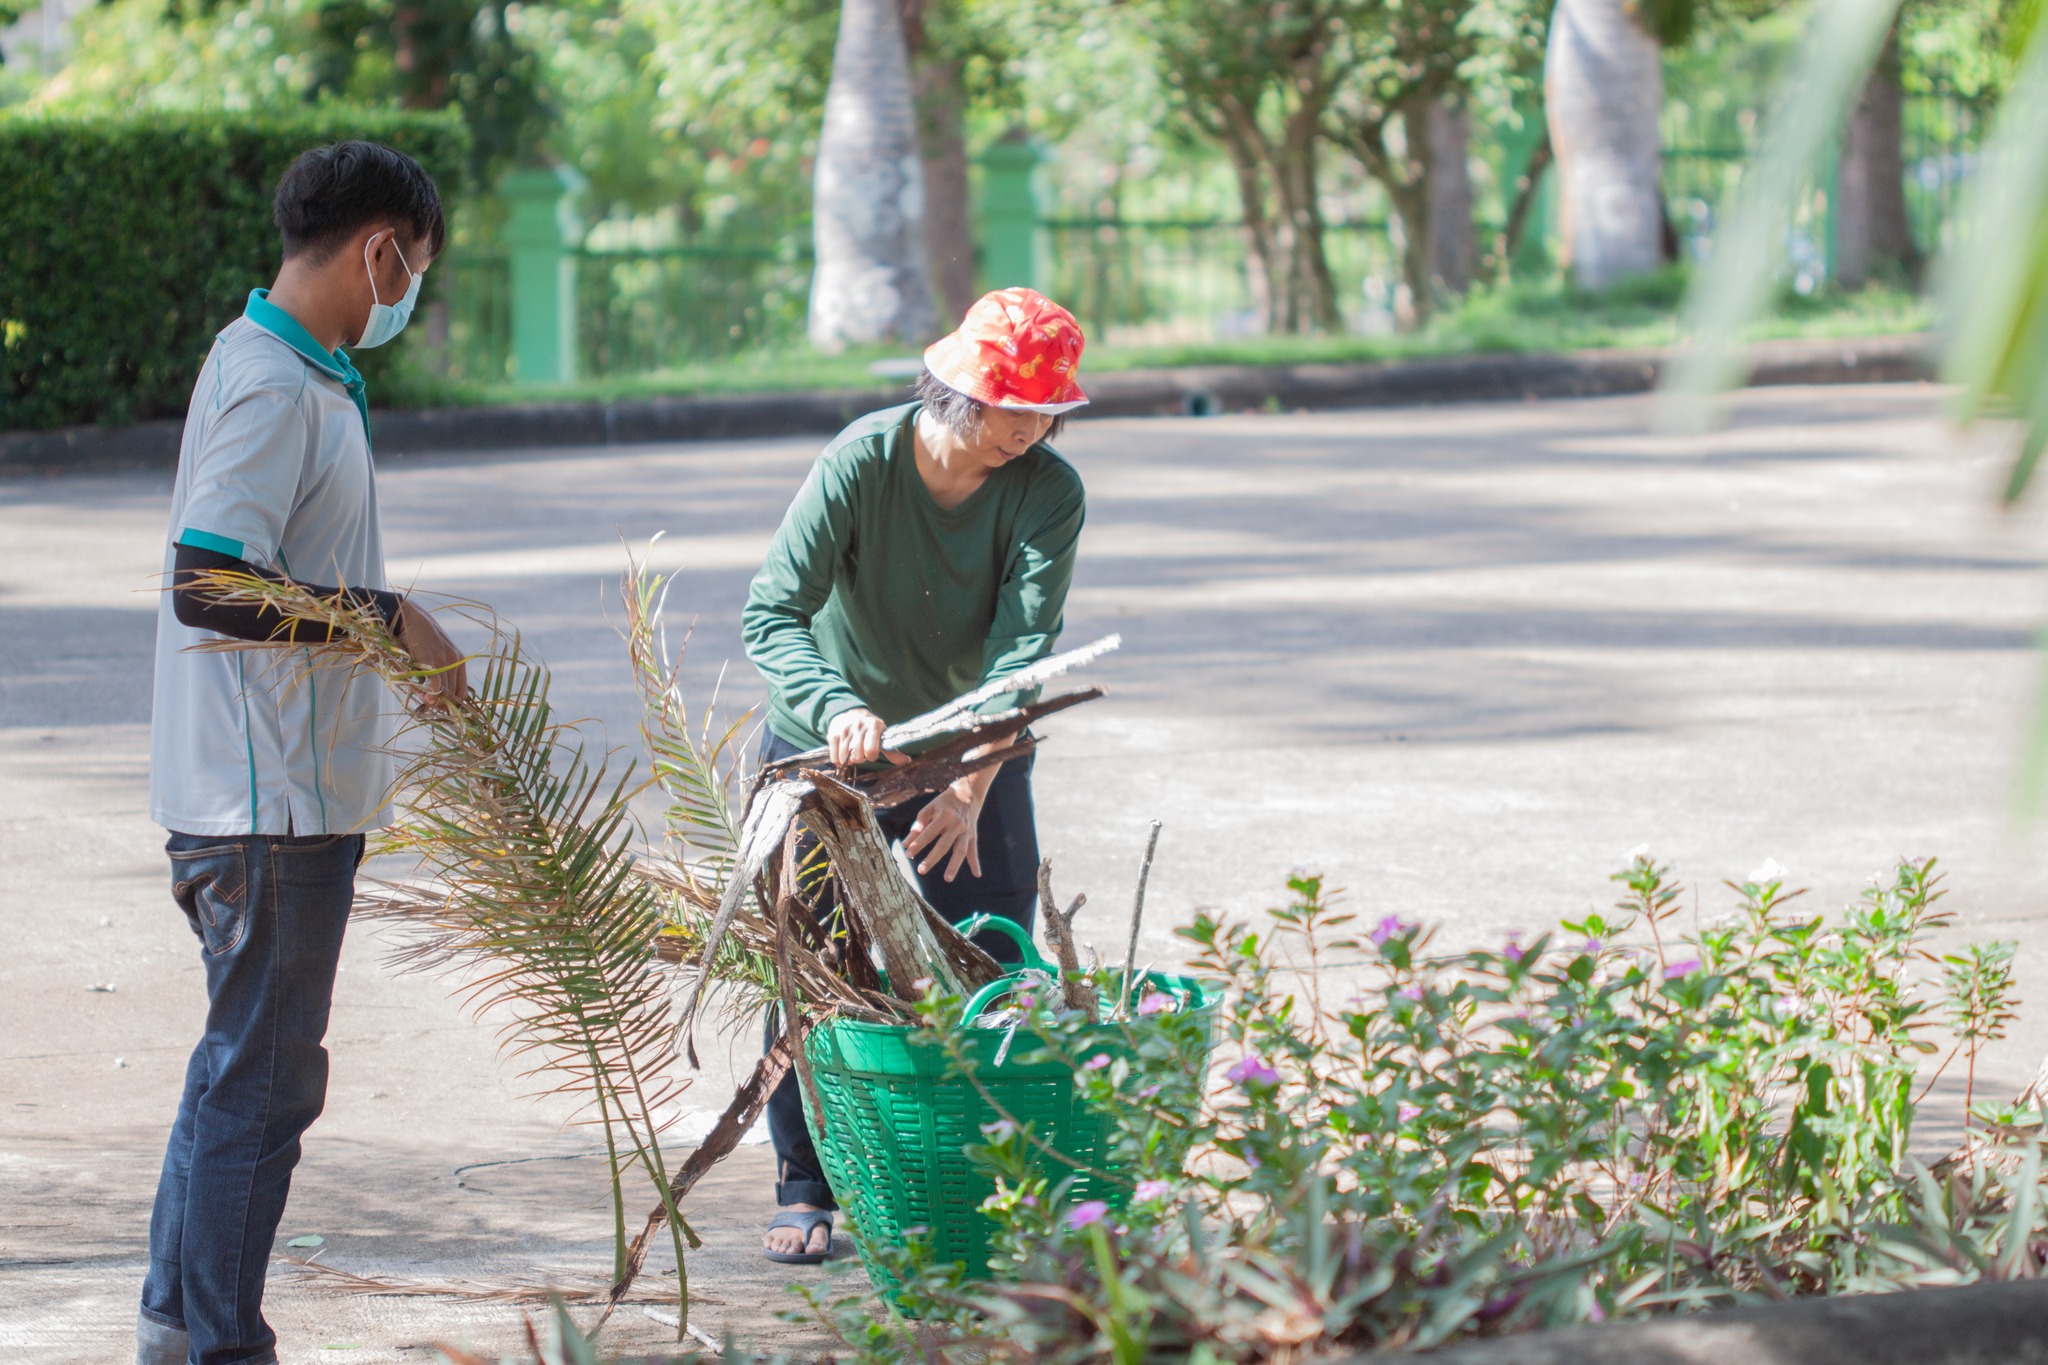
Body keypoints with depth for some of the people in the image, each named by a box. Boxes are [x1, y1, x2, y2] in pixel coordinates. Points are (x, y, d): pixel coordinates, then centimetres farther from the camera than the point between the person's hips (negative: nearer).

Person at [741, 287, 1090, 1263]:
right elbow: (771, 613, -30)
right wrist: (837, 709, -49)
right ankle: (805, 1191, 10)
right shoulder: (865, 459, -23)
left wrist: (970, 792, -41)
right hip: (826, 745, -1)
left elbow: (1023, 652, -27)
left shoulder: (1048, 494, -19)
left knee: (992, 967, -2)